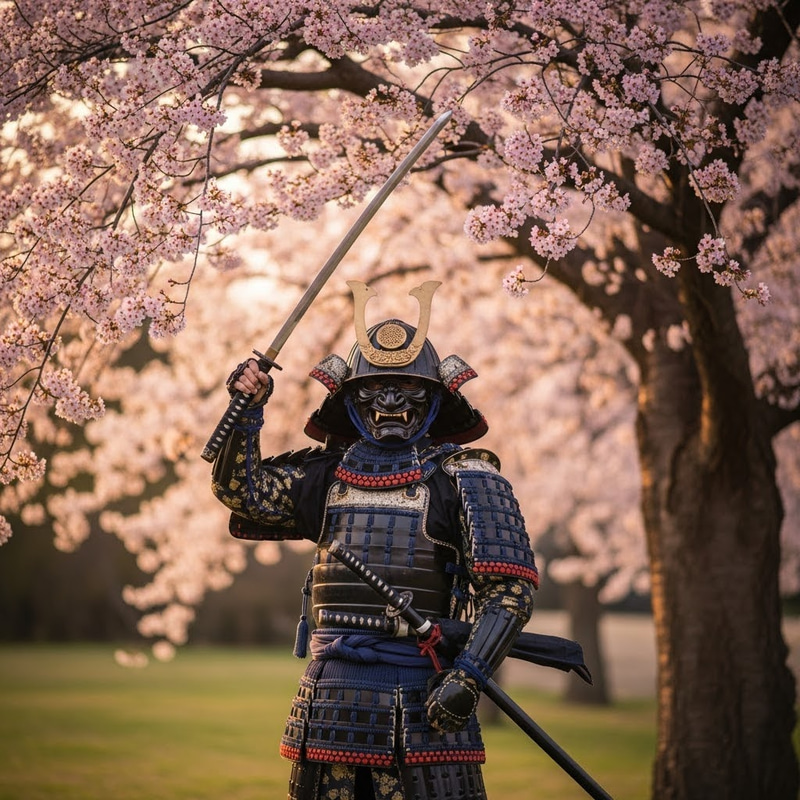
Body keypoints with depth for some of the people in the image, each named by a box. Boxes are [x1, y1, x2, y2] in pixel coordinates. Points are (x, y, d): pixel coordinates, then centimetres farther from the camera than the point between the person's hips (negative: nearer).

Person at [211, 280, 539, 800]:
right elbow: (240, 489, 9)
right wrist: (246, 410, -6)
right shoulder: (328, 474, 15)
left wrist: (468, 676, -17)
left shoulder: (465, 476, 1)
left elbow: (511, 588, -6)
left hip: (422, 693, -4)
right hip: (333, 687, 4)